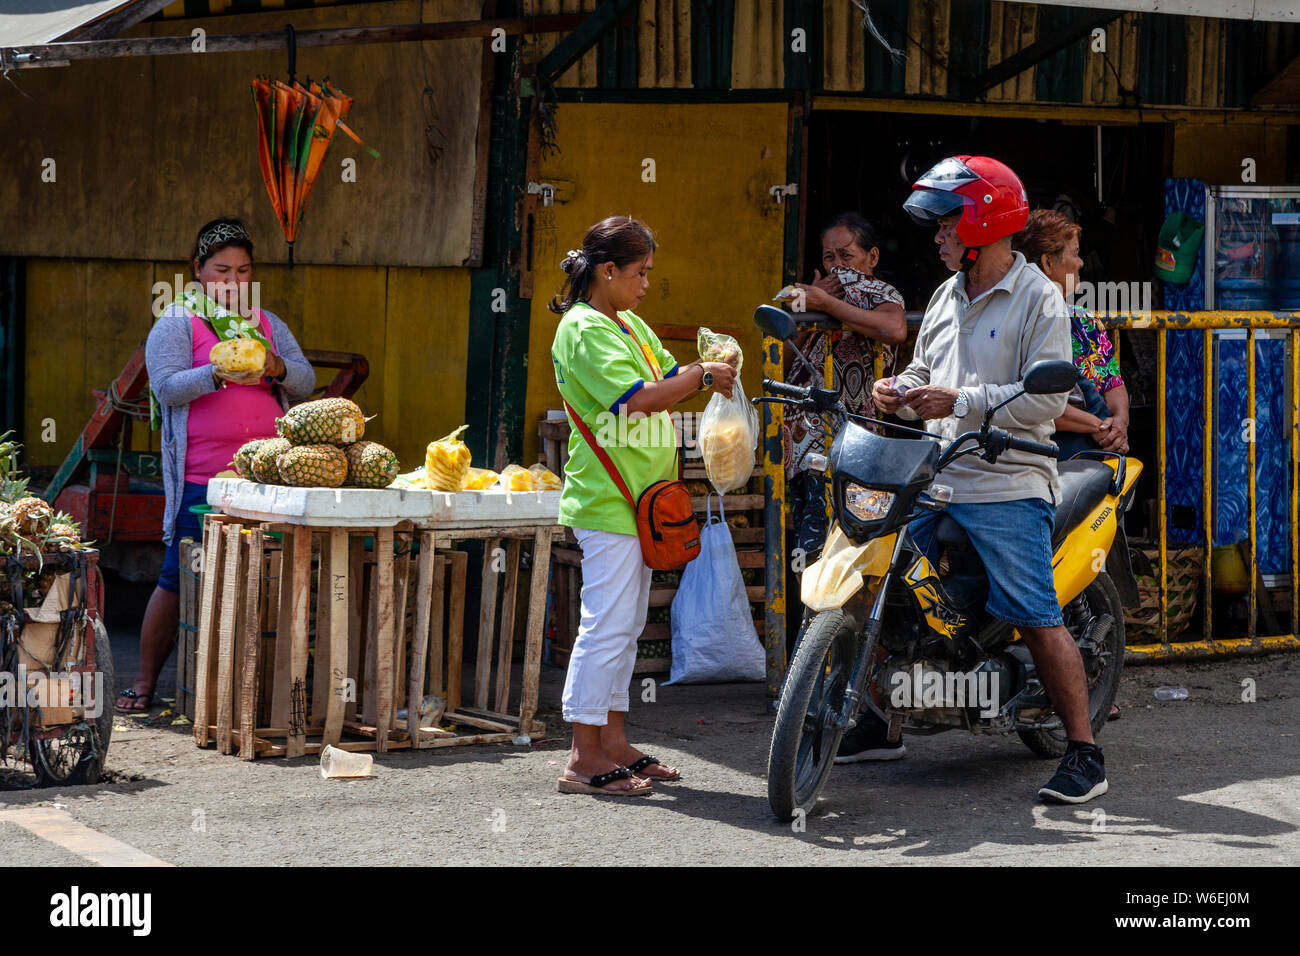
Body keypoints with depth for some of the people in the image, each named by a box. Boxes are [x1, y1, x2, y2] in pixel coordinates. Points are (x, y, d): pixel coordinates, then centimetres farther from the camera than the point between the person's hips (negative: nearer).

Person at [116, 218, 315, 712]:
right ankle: (144, 680, 5)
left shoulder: (268, 324, 19)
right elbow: (167, 388, -8)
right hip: (201, 479, -4)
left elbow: (306, 381, 14)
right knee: (179, 577, -5)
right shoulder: (176, 323, 5)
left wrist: (278, 368, -8)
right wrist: (219, 373, -23)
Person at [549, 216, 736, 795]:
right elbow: (638, 398, -23)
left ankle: (612, 742, 19)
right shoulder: (584, 329, -14)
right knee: (607, 625, -10)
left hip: (637, 501, 10)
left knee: (625, 625, 13)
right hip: (606, 502, -10)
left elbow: (669, 380, 18)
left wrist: (704, 371, -2)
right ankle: (584, 759, -7)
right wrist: (702, 377, -14)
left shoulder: (629, 324, 17)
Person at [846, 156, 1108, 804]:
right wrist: (898, 393, 4)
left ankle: (1084, 754, -4)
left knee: (1038, 620, -10)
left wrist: (960, 401, -21)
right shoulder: (948, 297, 17)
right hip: (933, 482, 8)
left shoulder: (1039, 299, -6)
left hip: (1006, 488, -8)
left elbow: (1046, 398, -15)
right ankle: (880, 713, 26)